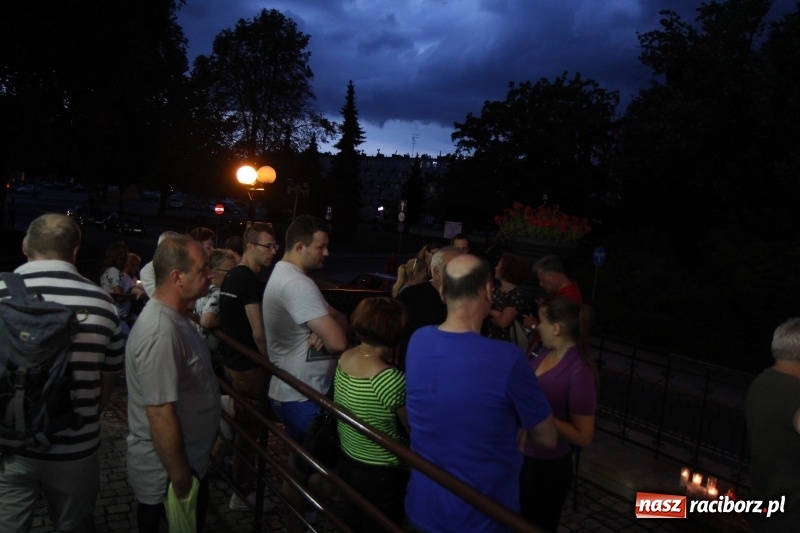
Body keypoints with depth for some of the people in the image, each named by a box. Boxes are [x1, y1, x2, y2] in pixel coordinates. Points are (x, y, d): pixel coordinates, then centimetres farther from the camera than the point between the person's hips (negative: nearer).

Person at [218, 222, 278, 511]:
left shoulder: (232, 275, 10)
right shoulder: (250, 280, -21)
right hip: (249, 365, -9)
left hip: (232, 360, 9)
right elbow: (258, 333, -22)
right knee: (250, 427, 4)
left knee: (239, 420, 22)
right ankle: (244, 492, 16)